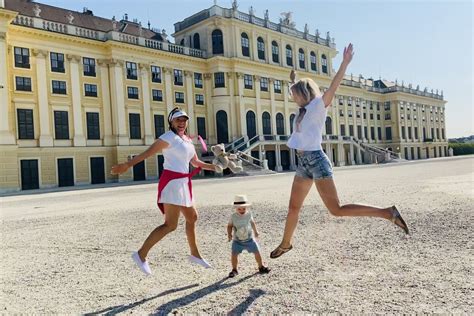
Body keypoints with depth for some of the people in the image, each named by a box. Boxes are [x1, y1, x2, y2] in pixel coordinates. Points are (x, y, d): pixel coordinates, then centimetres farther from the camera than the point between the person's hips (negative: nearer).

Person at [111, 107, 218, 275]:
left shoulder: (188, 140, 16)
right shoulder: (169, 137, -9)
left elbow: (196, 162, 26)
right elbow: (147, 152, -17)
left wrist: (214, 166, 18)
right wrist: (127, 165, -26)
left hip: (183, 183, 9)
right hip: (172, 182, -9)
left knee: (192, 217, 18)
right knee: (170, 225, -13)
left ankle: (195, 254, 32)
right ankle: (141, 254, -6)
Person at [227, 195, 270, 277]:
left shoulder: (249, 214, -6)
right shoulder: (233, 216, -12)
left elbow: (252, 222, 12)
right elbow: (230, 225, -2)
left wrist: (255, 231, 17)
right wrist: (229, 234, -16)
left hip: (249, 239, 2)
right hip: (237, 241, -1)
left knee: (257, 252, 3)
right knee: (234, 254, -13)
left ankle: (261, 267, 25)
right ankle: (234, 270, 9)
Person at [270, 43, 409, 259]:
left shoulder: (318, 105, -5)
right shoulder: (304, 109, 17)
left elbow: (333, 87, -20)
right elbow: (299, 91, 38)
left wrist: (345, 63, -30)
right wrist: (294, 80, 53)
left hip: (316, 160, -9)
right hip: (303, 162, 9)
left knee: (336, 209, -13)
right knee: (293, 207, 17)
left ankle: (388, 213, -6)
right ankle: (285, 243, 35)